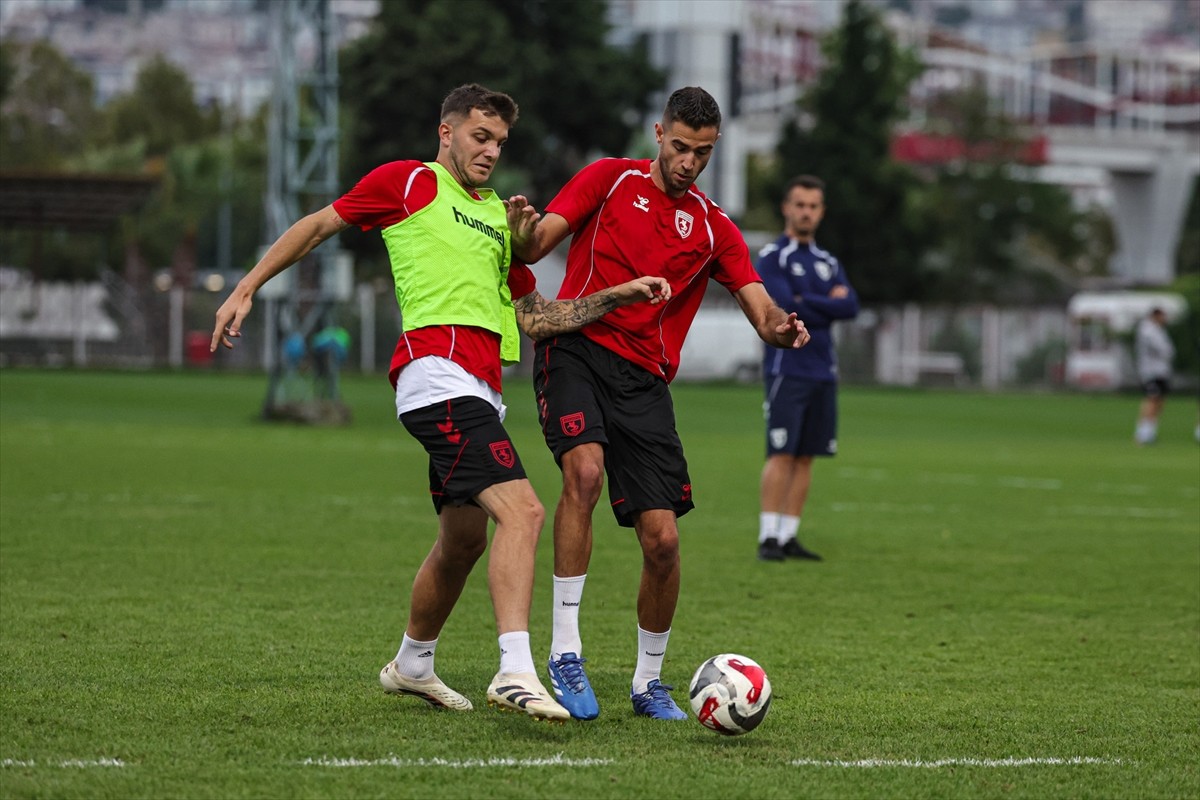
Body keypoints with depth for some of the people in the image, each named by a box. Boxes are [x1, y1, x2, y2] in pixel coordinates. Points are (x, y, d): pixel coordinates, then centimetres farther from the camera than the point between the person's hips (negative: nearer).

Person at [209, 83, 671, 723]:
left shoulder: (499, 216, 26)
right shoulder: (408, 182, 6)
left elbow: (534, 316, 26)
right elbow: (318, 225, 12)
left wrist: (618, 296, 16)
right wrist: (247, 289, 7)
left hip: (479, 391, 9)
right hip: (438, 373, -9)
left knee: (465, 539, 18)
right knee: (521, 510, -23)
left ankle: (412, 665, 38)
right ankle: (515, 672, -32)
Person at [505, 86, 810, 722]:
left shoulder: (713, 228, 14)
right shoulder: (612, 179, 7)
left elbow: (760, 309, 5)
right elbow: (536, 245, -1)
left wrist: (780, 328, -20)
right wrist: (521, 233, -26)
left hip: (643, 382, 3)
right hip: (576, 348, -3)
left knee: (662, 538, -6)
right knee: (584, 469, -31)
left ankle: (649, 681, 16)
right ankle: (565, 649, -24)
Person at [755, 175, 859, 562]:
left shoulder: (828, 262, 16)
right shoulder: (772, 257, -2)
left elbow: (850, 307, 1)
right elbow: (785, 308, -16)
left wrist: (806, 303, -9)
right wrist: (829, 305, -5)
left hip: (823, 372, 6)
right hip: (787, 369, -6)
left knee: (806, 457, 5)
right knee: (781, 454, -11)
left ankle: (789, 536, 9)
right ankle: (769, 537, -10)